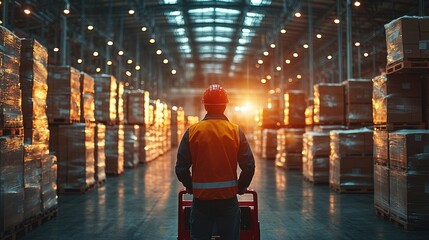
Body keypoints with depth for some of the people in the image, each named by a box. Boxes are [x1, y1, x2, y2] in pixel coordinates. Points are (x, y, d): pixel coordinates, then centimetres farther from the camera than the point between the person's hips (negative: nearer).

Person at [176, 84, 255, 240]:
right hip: (228, 198, 0)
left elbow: (181, 168, -3)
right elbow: (249, 166, -5)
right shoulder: (236, 131, -4)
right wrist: (241, 187, 11)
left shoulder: (192, 131, -4)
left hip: (201, 198, 0)